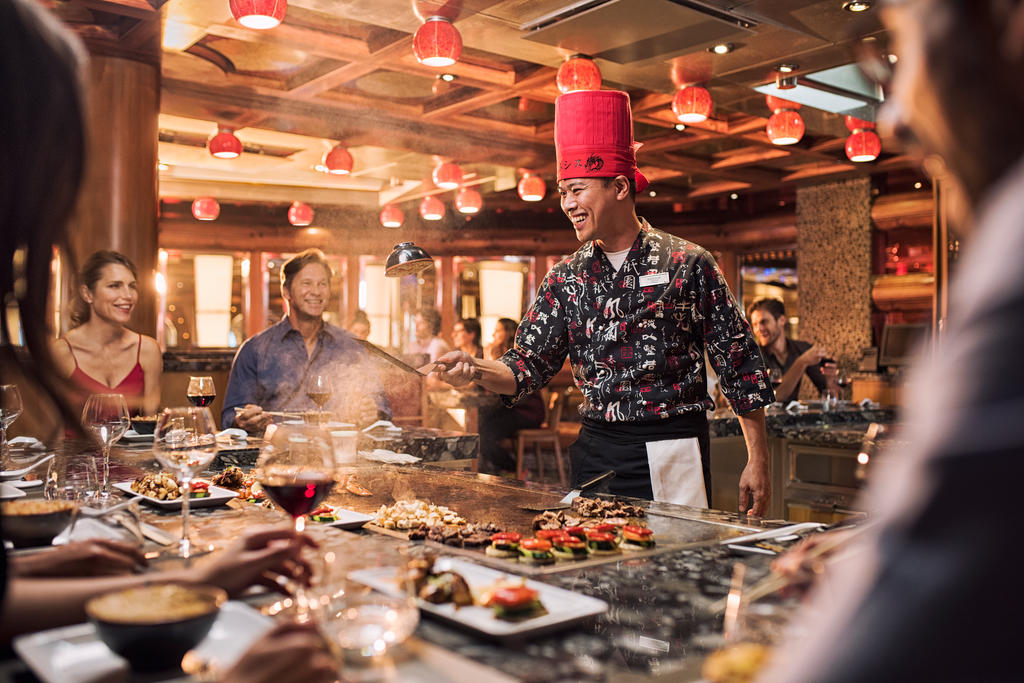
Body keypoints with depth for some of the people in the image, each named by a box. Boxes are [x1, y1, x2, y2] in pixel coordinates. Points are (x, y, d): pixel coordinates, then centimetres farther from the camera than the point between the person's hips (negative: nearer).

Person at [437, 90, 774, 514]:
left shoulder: (687, 263, -3)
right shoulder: (566, 279, 7)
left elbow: (738, 363, -2)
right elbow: (529, 366, 5)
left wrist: (757, 461, -4)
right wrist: (477, 370, -16)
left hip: (674, 456, -3)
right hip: (595, 452, 3)